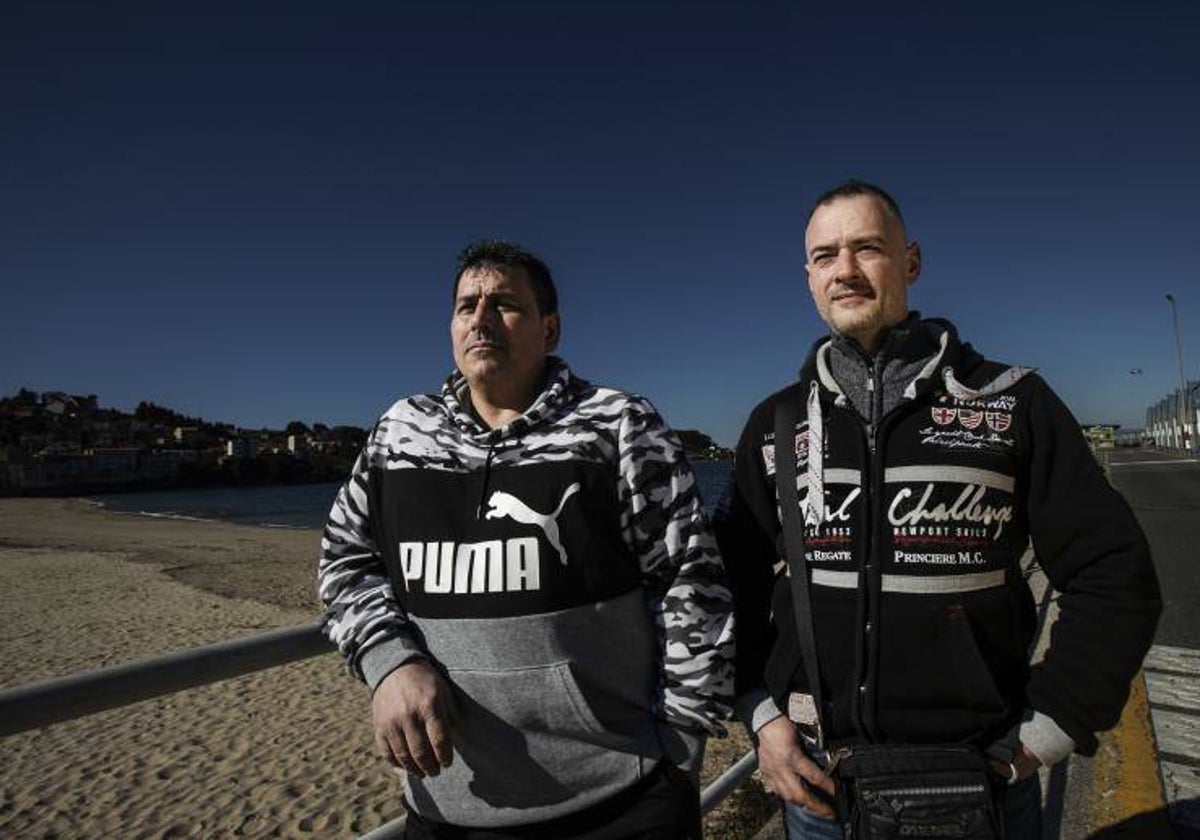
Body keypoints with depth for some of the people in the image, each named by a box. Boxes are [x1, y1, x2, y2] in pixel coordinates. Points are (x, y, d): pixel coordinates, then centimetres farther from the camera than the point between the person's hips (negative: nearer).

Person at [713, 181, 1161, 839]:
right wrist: (761, 714, -5)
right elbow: (734, 582, 5)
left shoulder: (1011, 402, -4)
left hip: (981, 777, -1)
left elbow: (1113, 576, -3)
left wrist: (1042, 735, -8)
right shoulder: (774, 424, 0)